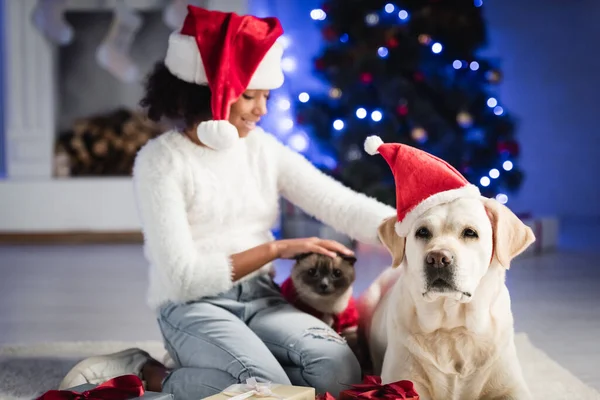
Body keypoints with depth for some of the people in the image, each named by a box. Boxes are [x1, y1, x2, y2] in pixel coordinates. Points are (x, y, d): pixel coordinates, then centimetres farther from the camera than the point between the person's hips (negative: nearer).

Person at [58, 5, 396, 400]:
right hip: (192, 307, -5)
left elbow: (343, 205, -2)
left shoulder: (265, 149, 6)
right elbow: (183, 277, -16)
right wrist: (276, 249, -16)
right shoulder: (161, 161, -10)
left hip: (261, 298, 5)